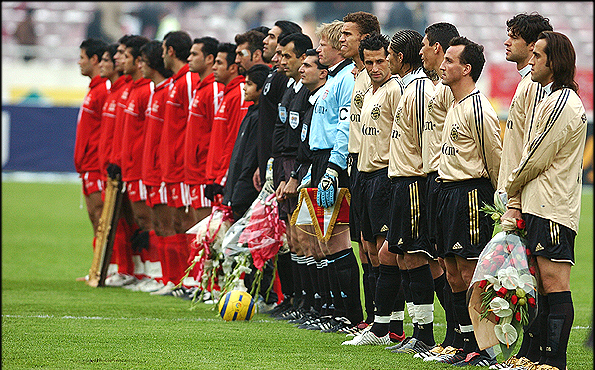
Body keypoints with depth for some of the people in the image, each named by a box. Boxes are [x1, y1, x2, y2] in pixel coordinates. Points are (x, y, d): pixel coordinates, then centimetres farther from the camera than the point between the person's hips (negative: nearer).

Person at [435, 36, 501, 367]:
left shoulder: (478, 110, -15)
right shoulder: (455, 106, 15)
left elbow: (494, 158, -11)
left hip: (471, 192, -10)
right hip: (448, 191, 10)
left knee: (470, 273, -9)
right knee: (454, 274, 10)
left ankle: (483, 351, -7)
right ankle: (466, 347, 16)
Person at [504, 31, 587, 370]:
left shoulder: (562, 104, -15)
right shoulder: (555, 98, 19)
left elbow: (536, 160, -13)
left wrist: (511, 188, 2)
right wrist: (518, 192, 16)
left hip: (552, 209, -11)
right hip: (541, 206, 11)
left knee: (554, 285, -10)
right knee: (545, 286, 11)